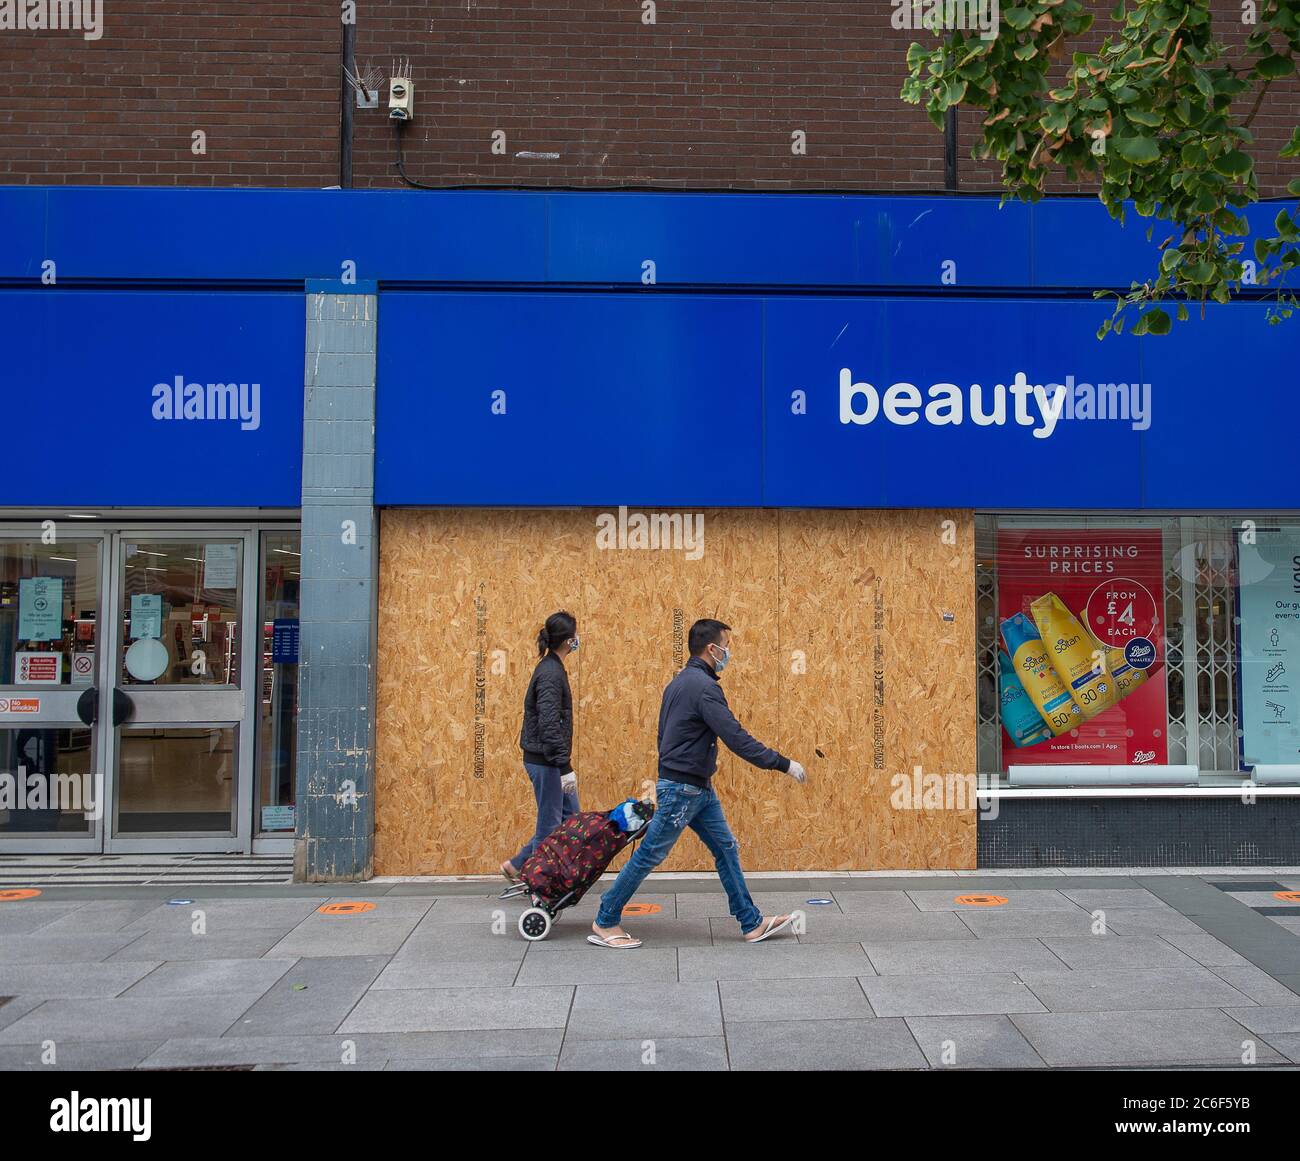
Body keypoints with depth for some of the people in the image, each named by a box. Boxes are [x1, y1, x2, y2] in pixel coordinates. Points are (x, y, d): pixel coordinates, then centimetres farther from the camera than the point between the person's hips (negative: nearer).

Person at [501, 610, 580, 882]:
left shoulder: (552, 667, 11)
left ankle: (517, 866, 21)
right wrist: (564, 767, -26)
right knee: (550, 823, 1)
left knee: (570, 815, 16)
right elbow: (549, 725, -26)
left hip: (547, 760, 10)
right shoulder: (551, 674, -19)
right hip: (545, 761, -10)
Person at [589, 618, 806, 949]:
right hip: (682, 789, -10)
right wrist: (783, 764, -22)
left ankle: (752, 924, 16)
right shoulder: (704, 686, -21)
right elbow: (737, 738, -27)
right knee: (649, 856, 1)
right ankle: (604, 923, 13)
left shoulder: (681, 682, 11)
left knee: (726, 849, 11)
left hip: (698, 788, 10)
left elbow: (666, 734, 18)